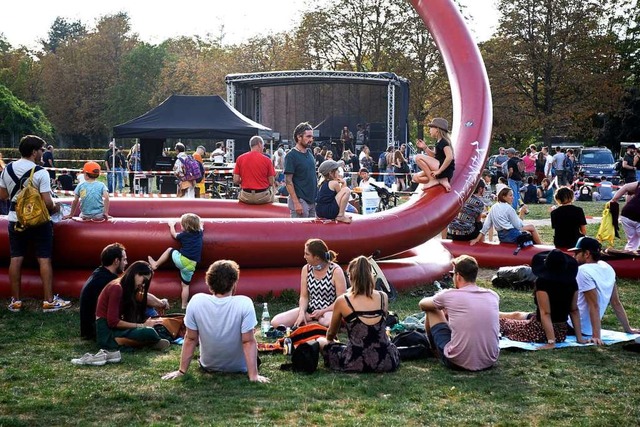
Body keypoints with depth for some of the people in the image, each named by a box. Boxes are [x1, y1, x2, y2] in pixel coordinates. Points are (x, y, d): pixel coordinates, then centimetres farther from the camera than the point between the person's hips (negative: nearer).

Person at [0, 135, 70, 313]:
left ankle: (15, 301, 13)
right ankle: (49, 301, 4)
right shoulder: (40, 173, -17)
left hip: (15, 219, 5)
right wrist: (55, 207, 1)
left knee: (16, 258, 9)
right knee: (44, 259, 1)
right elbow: (47, 202, -20)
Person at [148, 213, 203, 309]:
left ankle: (156, 264, 30)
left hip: (181, 260, -3)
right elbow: (200, 228, 33)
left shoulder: (184, 235, 1)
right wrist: (198, 224, 51)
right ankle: (184, 306, 13)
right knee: (185, 285, 13)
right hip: (191, 266, 3)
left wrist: (172, 225, 38)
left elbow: (174, 234, 21)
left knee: (169, 250, 23)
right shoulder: (199, 233, 8)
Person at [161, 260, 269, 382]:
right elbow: (248, 342, -24)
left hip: (208, 367, 2)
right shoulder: (245, 304, -27)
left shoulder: (196, 302, -21)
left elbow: (190, 339, -13)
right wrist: (254, 376, -18)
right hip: (239, 368, -1)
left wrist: (182, 371, -4)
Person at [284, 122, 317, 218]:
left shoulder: (309, 153, 11)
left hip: (313, 200, 8)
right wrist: (296, 203, -21)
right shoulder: (291, 155, -12)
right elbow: (288, 181, -15)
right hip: (300, 200, -8)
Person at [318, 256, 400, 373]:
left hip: (355, 364, -3)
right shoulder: (383, 297, 2)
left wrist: (329, 339, 37)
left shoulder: (342, 301, -5)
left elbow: (331, 334, 13)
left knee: (320, 341, 22)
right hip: (387, 363, 3)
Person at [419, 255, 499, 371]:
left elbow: (423, 304, 15)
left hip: (458, 363, -4)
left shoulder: (449, 295, -8)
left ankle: (435, 350, 42)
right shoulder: (493, 296, 2)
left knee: (432, 310, 16)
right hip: (490, 362, 4)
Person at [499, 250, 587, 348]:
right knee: (518, 315, 30)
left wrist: (551, 342, -25)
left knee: (502, 322, 19)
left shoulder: (542, 282, -23)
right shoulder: (572, 282, -5)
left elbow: (545, 313, -26)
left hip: (540, 332, -6)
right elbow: (574, 310, 0)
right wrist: (579, 338, 5)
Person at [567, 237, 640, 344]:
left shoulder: (584, 271, -21)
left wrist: (596, 336, -26)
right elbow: (616, 303, 7)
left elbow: (594, 306, -25)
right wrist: (627, 328, 14)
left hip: (576, 327, -9)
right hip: (588, 328, 9)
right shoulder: (607, 268, 3)